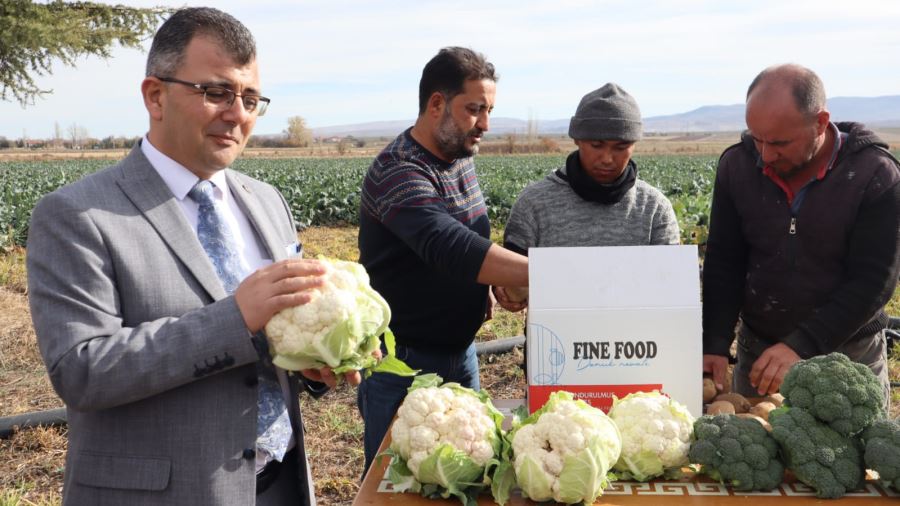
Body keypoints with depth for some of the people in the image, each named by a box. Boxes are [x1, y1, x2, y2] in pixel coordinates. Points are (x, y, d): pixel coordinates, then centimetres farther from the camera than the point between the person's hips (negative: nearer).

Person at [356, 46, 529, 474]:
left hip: (460, 350, 8)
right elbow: (449, 247, -39)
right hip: (404, 360, -8)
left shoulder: (461, 159, 5)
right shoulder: (397, 172, -23)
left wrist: (487, 290, 0)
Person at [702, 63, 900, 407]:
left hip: (849, 353, -2)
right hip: (757, 352, 3)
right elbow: (723, 264, -4)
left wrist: (803, 346, -28)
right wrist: (714, 345, -16)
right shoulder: (737, 165, -5)